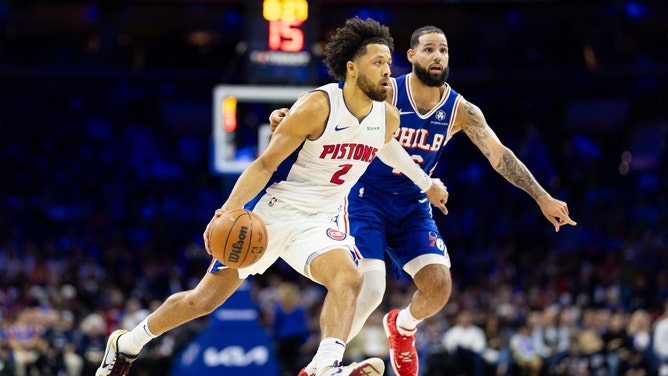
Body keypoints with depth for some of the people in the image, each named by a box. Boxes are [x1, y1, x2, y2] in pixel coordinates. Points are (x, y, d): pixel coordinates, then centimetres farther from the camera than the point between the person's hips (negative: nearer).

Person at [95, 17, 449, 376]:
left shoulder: (388, 118, -3)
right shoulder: (317, 106, -20)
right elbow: (265, 164, -19)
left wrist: (426, 183, 31)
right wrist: (229, 210, -30)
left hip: (318, 221, 4)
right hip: (272, 210, -4)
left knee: (348, 279, -29)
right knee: (205, 298, 4)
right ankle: (127, 343, 26)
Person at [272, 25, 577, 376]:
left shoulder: (460, 110, -5)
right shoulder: (386, 94, -14)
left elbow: (500, 156, -8)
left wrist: (543, 198, -17)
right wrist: (289, 115, -39)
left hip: (413, 207, 4)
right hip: (367, 200, -4)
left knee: (439, 287, -12)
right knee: (370, 290, -21)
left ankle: (402, 325, 25)